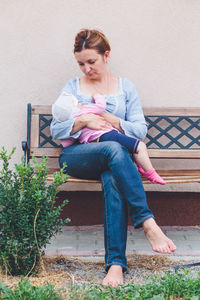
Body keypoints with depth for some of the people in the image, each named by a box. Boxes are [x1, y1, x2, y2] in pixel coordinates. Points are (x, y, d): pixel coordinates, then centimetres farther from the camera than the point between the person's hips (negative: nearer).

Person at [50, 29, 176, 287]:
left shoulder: (125, 87, 18)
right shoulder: (72, 87, 17)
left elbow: (141, 130, 9)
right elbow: (55, 130, 7)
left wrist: (115, 121, -9)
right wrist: (83, 121, -10)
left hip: (114, 158, 1)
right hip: (76, 157, -1)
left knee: (113, 180, -38)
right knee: (114, 149, -37)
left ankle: (116, 263, -42)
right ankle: (147, 222, -41)